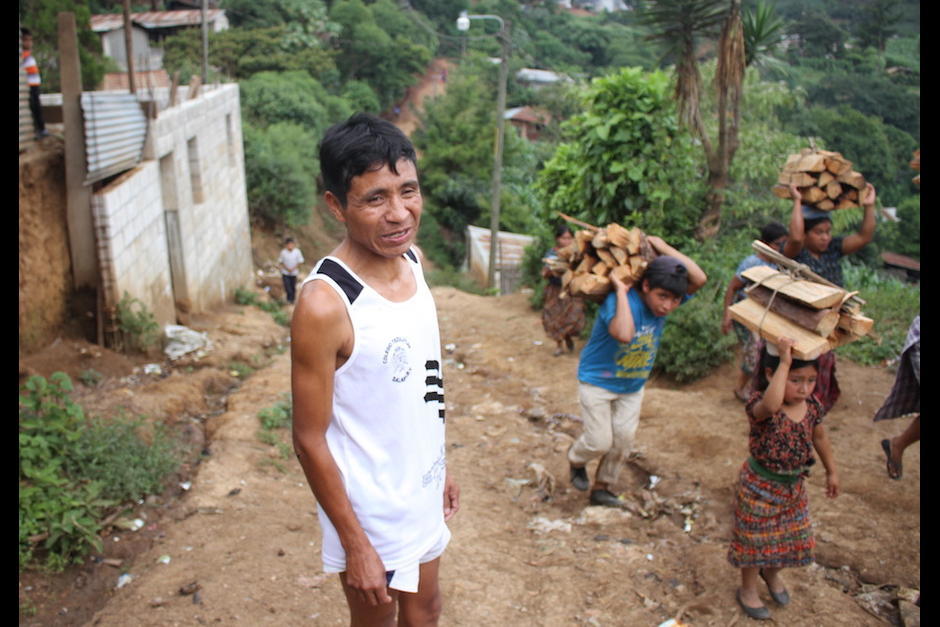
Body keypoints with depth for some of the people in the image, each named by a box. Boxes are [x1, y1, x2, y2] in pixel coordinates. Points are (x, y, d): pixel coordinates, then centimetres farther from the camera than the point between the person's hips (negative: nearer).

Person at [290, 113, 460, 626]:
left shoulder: (413, 260, -6)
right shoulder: (325, 303, -29)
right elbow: (310, 440, -20)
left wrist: (440, 466, 13)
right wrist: (355, 544, -15)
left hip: (422, 491, 7)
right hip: (369, 509, -6)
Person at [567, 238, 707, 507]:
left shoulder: (665, 300, -13)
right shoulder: (619, 301, -32)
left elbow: (699, 278, -27)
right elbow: (624, 334, -53)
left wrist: (663, 247, -26)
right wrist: (622, 290, -43)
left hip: (633, 386, 6)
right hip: (597, 382, -6)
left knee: (623, 441, 8)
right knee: (599, 442, -2)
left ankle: (601, 488, 29)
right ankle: (576, 459, 32)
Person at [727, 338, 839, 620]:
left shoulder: (812, 406, -10)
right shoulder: (761, 406, -30)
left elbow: (820, 438, 9)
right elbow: (771, 405, -56)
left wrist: (831, 472, 19)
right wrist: (784, 362, -51)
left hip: (793, 486, 6)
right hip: (760, 486, -6)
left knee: (791, 538, 23)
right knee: (755, 539, 13)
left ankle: (772, 573, 53)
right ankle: (748, 589, 38)